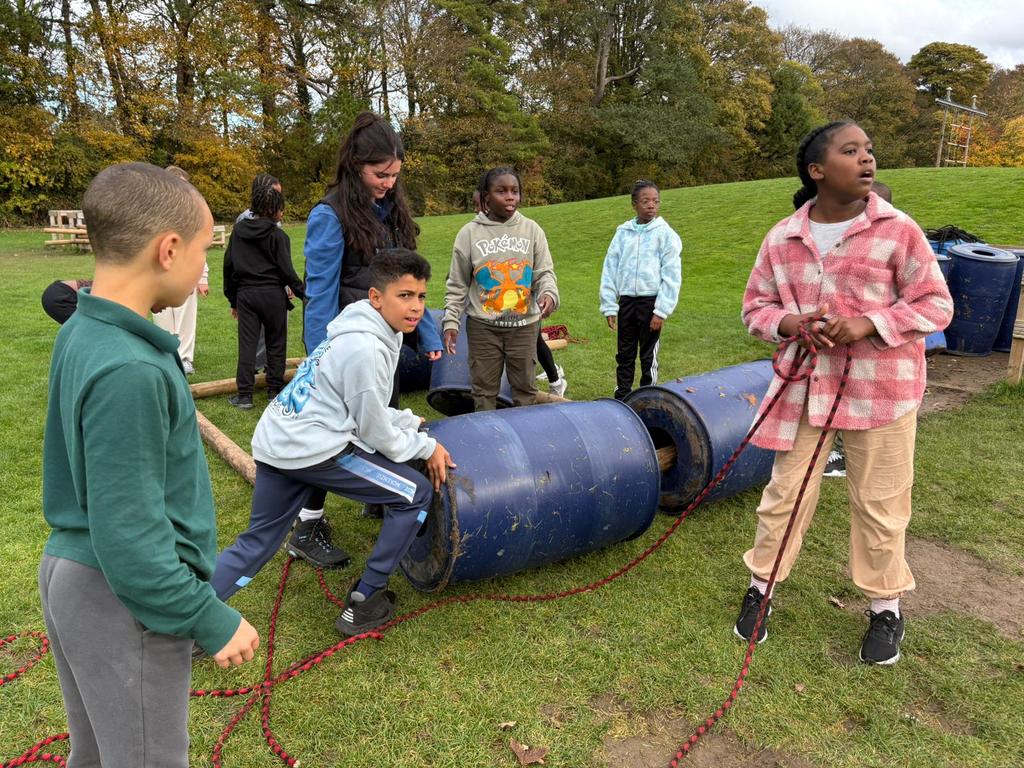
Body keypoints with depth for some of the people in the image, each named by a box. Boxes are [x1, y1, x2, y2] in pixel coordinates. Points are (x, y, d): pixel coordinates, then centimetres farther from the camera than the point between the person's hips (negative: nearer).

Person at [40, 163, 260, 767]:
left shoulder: (82, 332, 0)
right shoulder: (128, 372, -28)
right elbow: (129, 540, -26)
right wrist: (212, 621, -17)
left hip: (71, 568, 9)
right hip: (124, 603, -8)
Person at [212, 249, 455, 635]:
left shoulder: (359, 331, 13)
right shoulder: (366, 349, -18)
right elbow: (376, 433, -10)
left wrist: (409, 422, 17)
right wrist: (427, 447, 2)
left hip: (273, 444, 10)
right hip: (313, 450, -10)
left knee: (255, 544, 20)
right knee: (416, 494, 3)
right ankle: (361, 605, 11)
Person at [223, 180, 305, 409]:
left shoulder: (238, 231, 7)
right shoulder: (277, 235, -7)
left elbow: (228, 266, 10)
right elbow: (286, 269, -9)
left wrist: (232, 299, 17)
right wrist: (303, 292, 1)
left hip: (245, 294, 3)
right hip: (273, 294, -3)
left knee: (247, 343, 4)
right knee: (276, 343, 9)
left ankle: (244, 394, 4)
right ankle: (275, 389, 13)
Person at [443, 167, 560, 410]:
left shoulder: (532, 229, 1)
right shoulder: (469, 233, -1)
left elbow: (544, 272, 2)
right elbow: (457, 285, 3)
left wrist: (549, 294, -20)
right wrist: (451, 321, -4)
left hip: (525, 324, 1)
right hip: (482, 326, -1)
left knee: (525, 387, 11)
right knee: (484, 389, 7)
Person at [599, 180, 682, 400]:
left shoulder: (665, 233, -4)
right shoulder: (623, 233, 5)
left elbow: (671, 276, -7)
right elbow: (610, 269, 6)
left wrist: (661, 311, -12)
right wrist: (609, 306, 1)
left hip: (651, 301, -3)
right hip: (626, 301, 3)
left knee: (648, 355, 8)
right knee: (624, 353, 12)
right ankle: (621, 397, 24)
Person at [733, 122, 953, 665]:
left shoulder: (898, 230, -7)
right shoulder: (782, 239, 0)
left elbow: (935, 305, -3)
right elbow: (756, 305, 8)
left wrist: (871, 323, -18)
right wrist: (789, 322, -13)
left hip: (881, 389, -1)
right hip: (805, 386, 2)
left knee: (880, 503, 10)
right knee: (785, 492, 11)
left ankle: (886, 608, 31)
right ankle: (761, 587, 30)